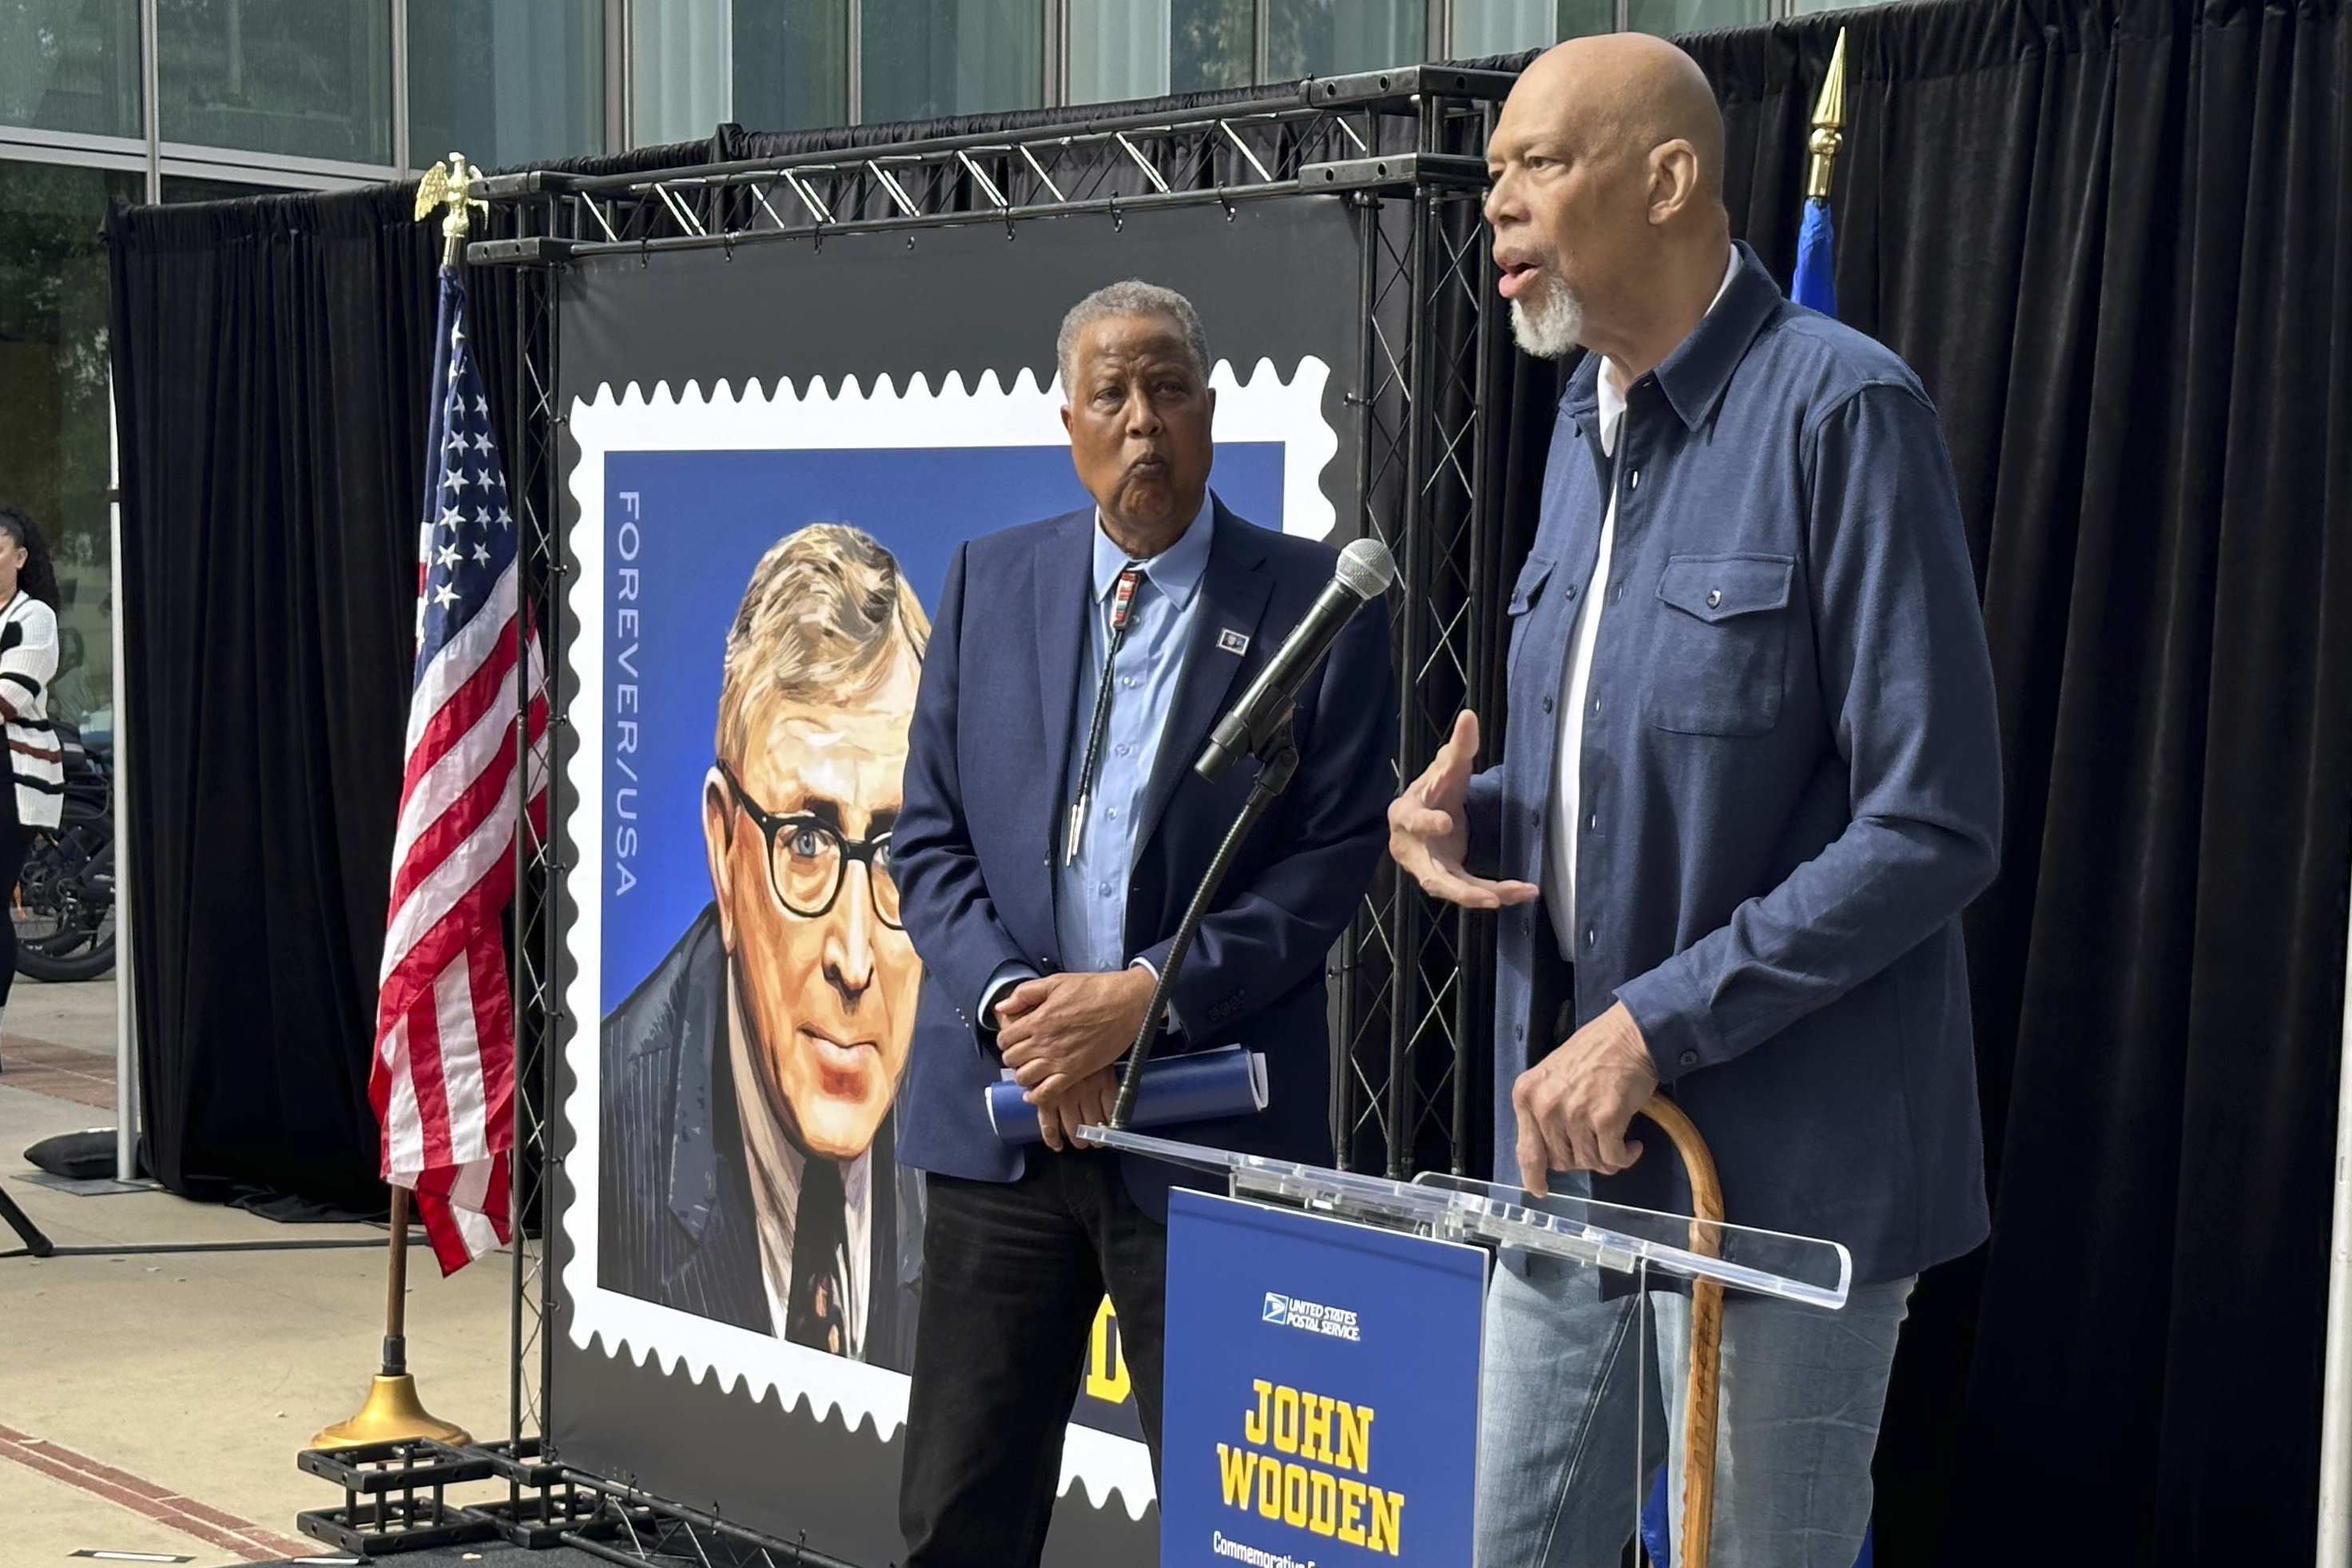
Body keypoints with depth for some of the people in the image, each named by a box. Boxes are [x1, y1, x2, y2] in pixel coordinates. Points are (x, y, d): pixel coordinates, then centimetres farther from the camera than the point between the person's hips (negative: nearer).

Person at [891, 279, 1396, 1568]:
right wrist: (1009, 1004, -9)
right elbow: (930, 836, 7)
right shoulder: (990, 581, 10)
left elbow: (1331, 860, -6)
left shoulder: (1314, 602, -1)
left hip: (1208, 1125, -3)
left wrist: (1142, 997, -15)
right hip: (1003, 1110, 3)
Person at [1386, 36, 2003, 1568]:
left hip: (1780, 1152, -7)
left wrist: (1655, 1028, -19)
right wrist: (1464, 815, 2)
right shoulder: (1588, 423, 12)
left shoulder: (1842, 408, -14)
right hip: (1574, 1134, 8)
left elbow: (1932, 824, -17)